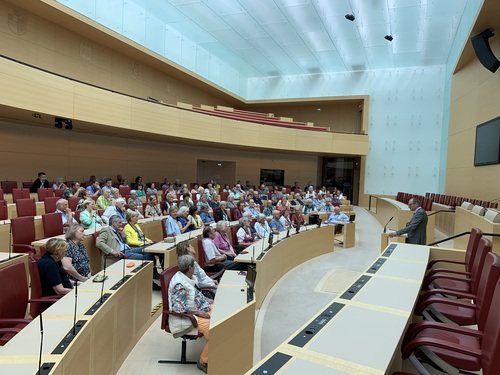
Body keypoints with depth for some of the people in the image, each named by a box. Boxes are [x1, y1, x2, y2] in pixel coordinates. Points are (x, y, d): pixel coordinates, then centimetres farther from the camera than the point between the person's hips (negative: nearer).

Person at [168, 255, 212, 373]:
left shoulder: (187, 277, 3)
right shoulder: (179, 284, -25)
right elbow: (177, 307, -28)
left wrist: (206, 300, 8)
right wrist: (198, 312, -24)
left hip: (199, 308, 10)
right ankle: (204, 361, -2)